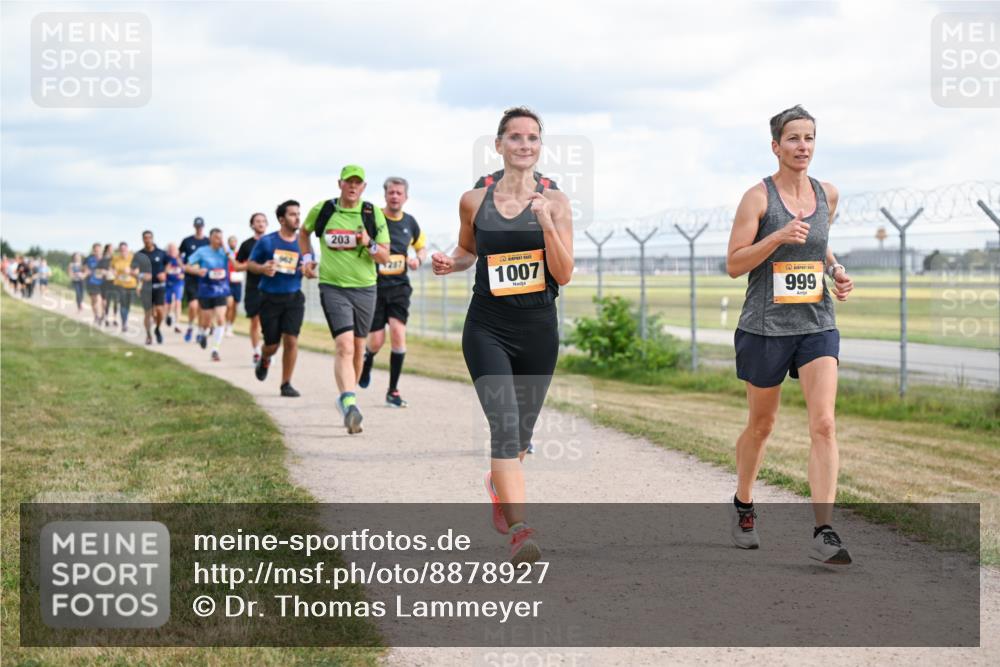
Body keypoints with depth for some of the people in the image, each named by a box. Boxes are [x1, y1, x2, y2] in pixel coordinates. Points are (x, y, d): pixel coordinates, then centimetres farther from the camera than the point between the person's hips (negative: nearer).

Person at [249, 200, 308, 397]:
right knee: (272, 344, 4)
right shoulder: (266, 241, -2)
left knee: (291, 340, -10)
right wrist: (262, 268, -16)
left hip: (294, 298, 1)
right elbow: (250, 264, 6)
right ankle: (264, 361, 41)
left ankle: (286, 384, 4)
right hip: (270, 298, -1)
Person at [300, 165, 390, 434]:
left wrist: (369, 245, -19)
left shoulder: (373, 214, 0)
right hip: (332, 287, -3)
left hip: (365, 288, 3)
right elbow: (304, 232, 22)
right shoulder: (322, 210, 1)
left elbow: (385, 257, 0)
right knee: (344, 346, -19)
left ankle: (346, 398, 32)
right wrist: (307, 258, 7)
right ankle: (349, 405, -31)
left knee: (358, 348, 12)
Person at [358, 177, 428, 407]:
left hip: (399, 286, 2)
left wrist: (418, 259, 1)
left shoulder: (410, 222, 6)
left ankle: (393, 391, -5)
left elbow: (422, 246, 23)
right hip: (374, 286, -2)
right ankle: (367, 361, 34)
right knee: (376, 341, -5)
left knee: (398, 332, -15)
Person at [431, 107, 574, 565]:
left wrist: (546, 223, -21)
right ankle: (520, 530, -24)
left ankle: (497, 484, 49)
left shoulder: (554, 202, -2)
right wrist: (450, 263, -2)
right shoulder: (474, 201, 1)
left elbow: (563, 275, -9)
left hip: (539, 329, 1)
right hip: (488, 327, -1)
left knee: (521, 433, 17)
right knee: (504, 425, -19)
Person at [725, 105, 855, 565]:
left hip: (817, 325, 3)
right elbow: (733, 264, -10)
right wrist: (778, 237, -23)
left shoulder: (827, 195, 8)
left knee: (824, 424, -13)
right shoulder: (758, 197, -7)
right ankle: (742, 506, 38)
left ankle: (824, 534, -15)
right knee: (761, 425, 12)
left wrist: (837, 272, 7)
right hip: (766, 326, -3)